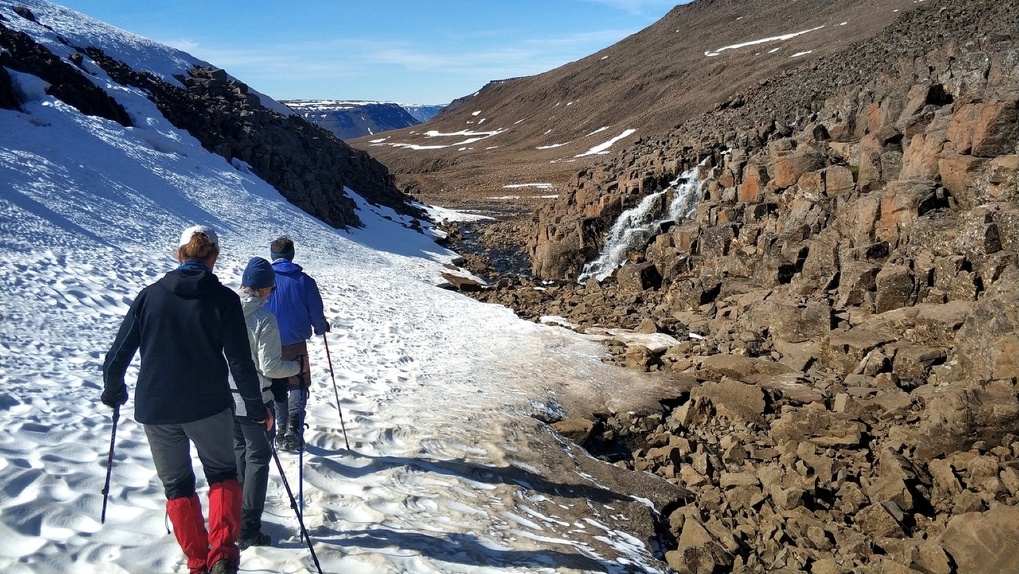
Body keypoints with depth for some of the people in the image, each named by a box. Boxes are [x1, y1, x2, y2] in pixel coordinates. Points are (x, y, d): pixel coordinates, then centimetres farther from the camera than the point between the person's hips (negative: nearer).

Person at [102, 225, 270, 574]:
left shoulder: (149, 295, -1)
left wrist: (113, 392, 20)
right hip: (208, 406, -2)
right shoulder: (224, 298, -7)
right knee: (222, 474, 18)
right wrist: (257, 408, 1)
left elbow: (118, 355, 1)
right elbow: (241, 363, -9)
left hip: (154, 408, 2)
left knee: (177, 485, 18)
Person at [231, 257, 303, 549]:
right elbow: (269, 366, -19)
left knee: (237, 454, 22)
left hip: (224, 396, 6)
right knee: (257, 459, 9)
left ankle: (233, 520, 32)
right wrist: (297, 366, -3)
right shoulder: (264, 318, -20)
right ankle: (248, 530, 12)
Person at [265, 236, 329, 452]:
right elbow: (316, 313, -4)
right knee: (298, 385, 12)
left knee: (277, 387, 19)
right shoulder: (304, 280, -9)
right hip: (296, 344, -1)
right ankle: (294, 426, -9)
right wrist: (322, 328, 18)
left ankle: (282, 429, 21)